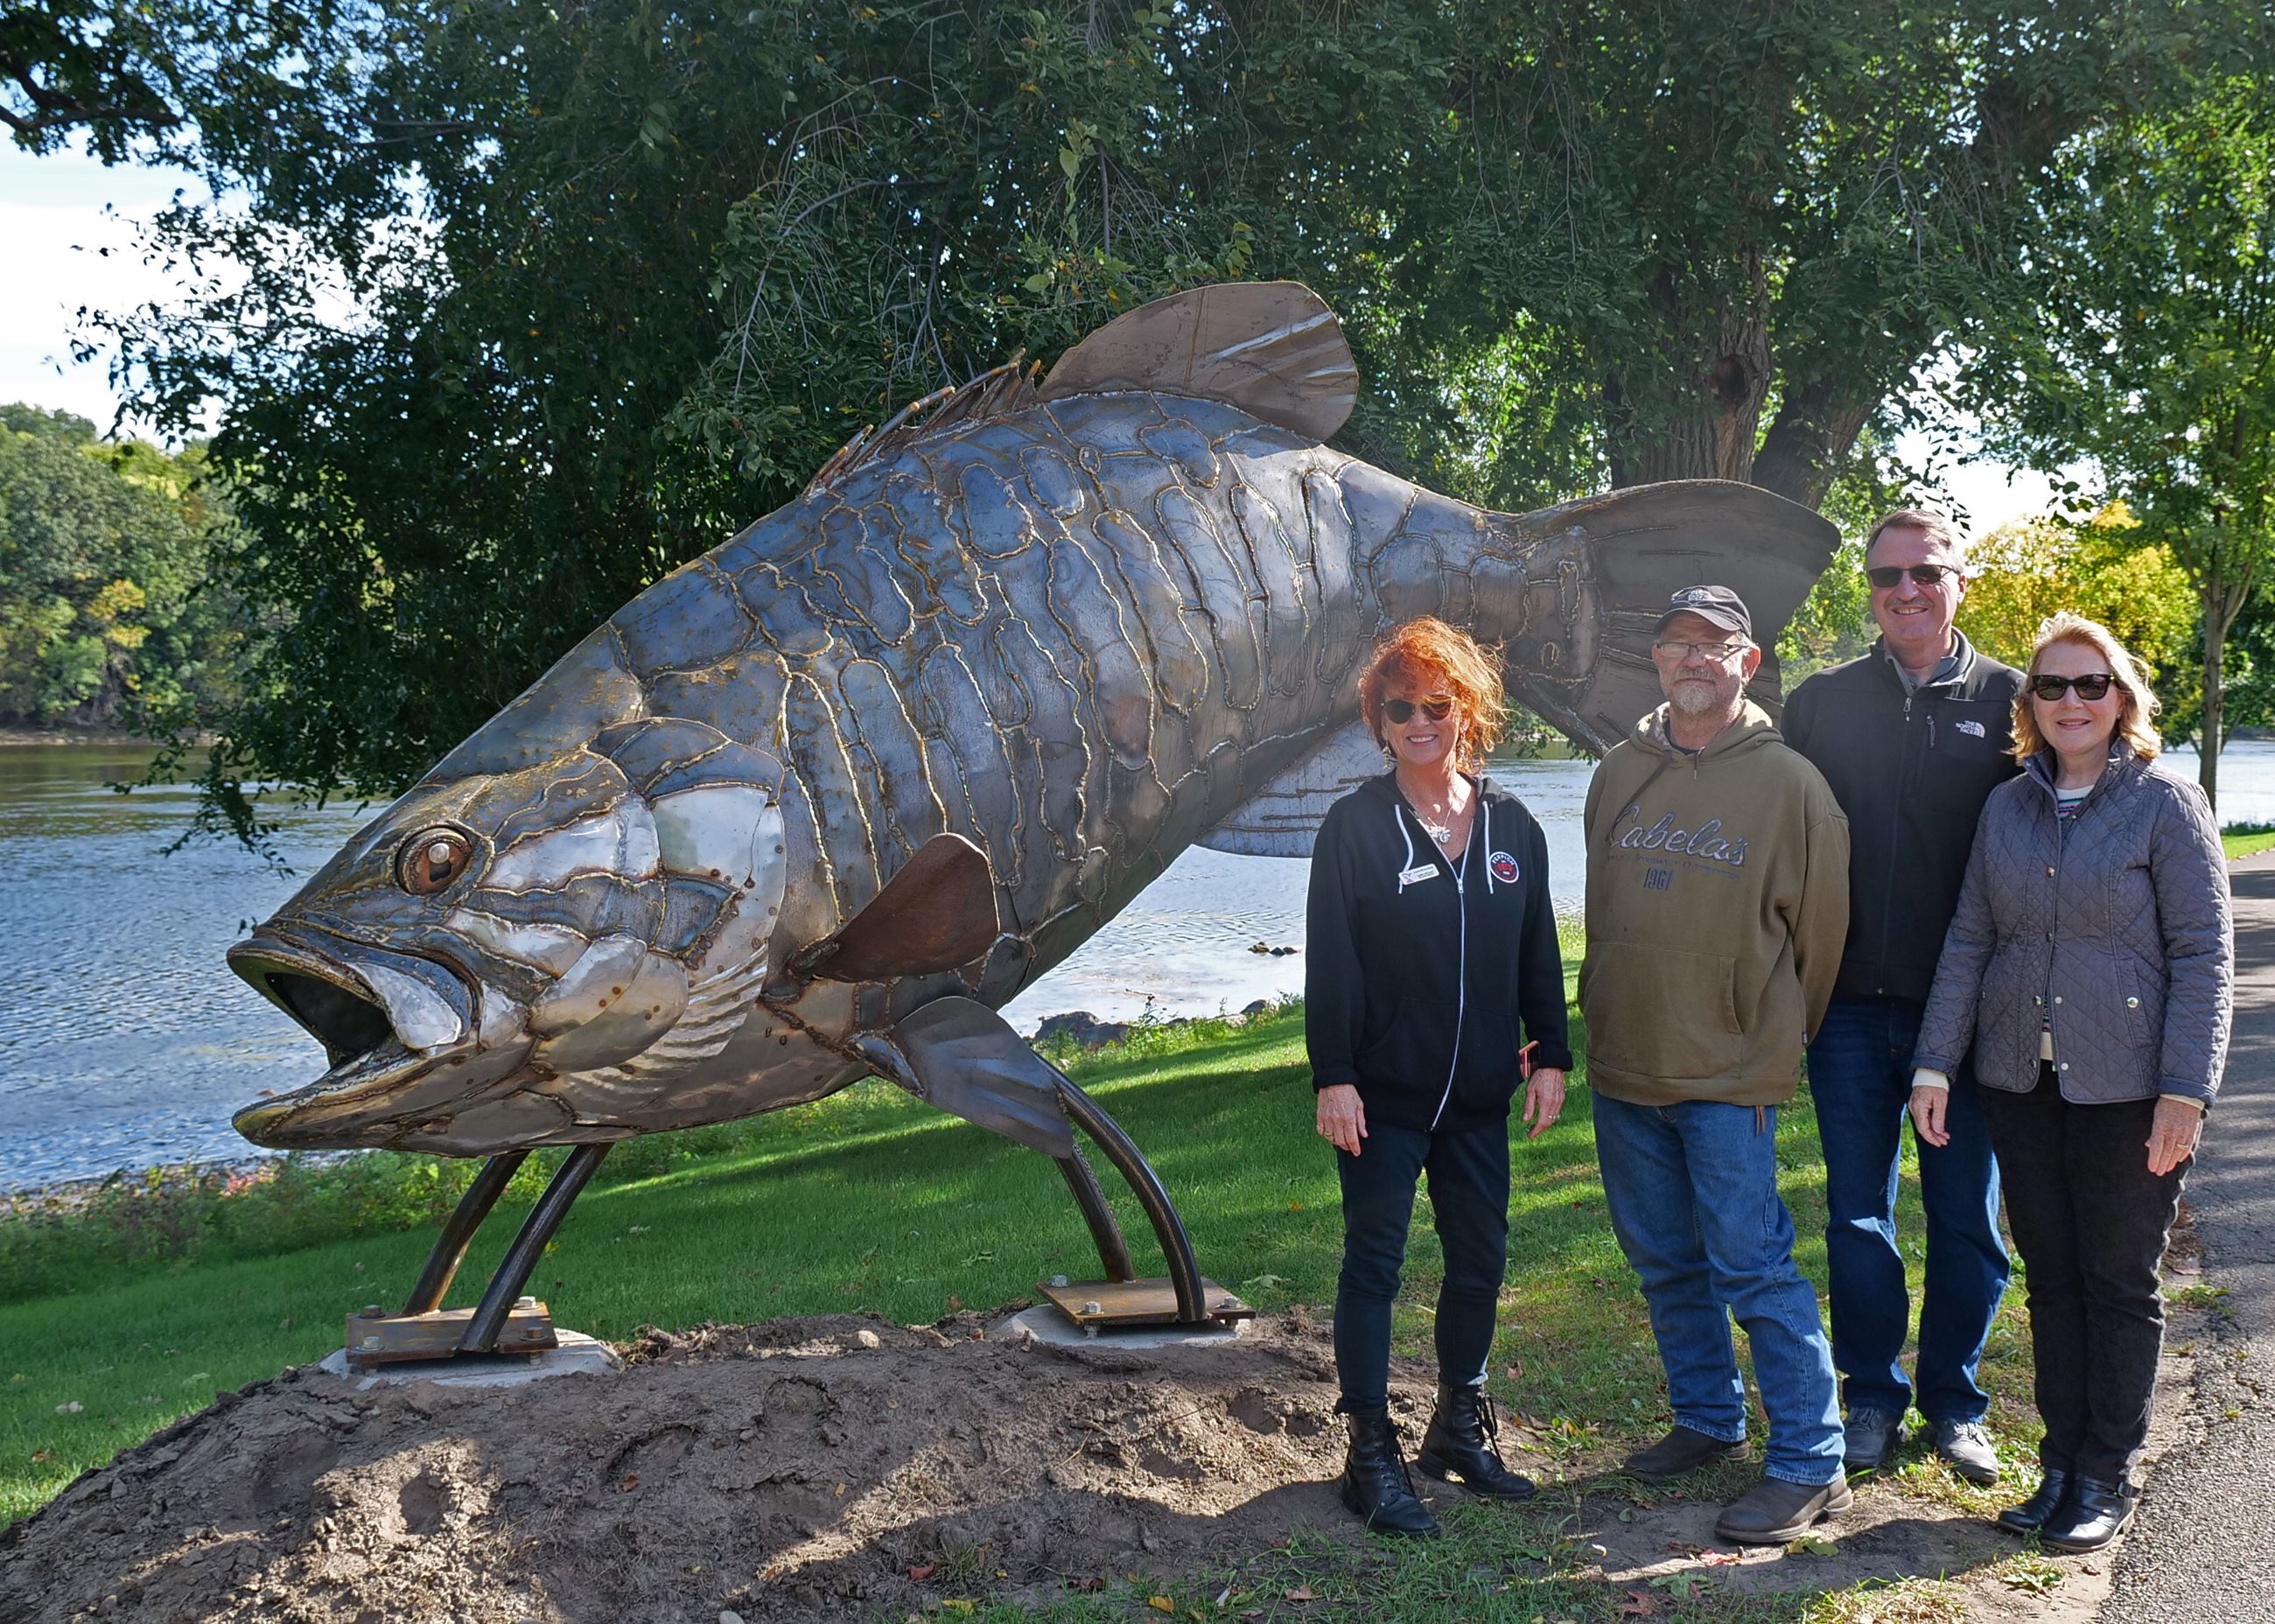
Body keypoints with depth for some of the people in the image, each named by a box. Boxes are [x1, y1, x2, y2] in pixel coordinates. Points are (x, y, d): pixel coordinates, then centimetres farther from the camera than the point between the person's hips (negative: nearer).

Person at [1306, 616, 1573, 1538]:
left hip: (1480, 1097, 5)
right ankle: (1372, 1454, 9)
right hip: (1382, 1098, -4)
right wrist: (1332, 1077, -14)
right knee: (1373, 1264, 1)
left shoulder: (1511, 827, 6)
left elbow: (1538, 952, 11)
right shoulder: (1357, 825, -6)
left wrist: (1550, 1056, 7)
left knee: (1480, 1259, 12)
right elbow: (1329, 961, -9)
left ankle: (1459, 1427, 29)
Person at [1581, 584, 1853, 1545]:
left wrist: (1773, 1044, 4)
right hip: (1623, 1068, 6)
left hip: (1729, 1074, -5)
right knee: (1665, 1261, 15)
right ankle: (1708, 1420, 31)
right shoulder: (1619, 774, 8)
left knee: (1750, 1265, -6)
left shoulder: (1787, 782, -6)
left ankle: (1811, 1465, 3)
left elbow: (1819, 927, -1)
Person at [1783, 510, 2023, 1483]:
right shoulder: (1821, 703, 7)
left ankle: (1954, 1403, 23)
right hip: (1848, 1004, 2)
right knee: (1857, 1214, 9)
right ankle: (1872, 1395, 23)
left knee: (1965, 1218, 8)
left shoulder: (2007, 702, 2)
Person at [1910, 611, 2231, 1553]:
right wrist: (1935, 1063, 3)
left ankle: (2109, 1477, 17)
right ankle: (2061, 1463, 22)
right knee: (2051, 1280, 11)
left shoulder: (2166, 804, -5)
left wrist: (2186, 1089, -14)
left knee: (2121, 1284, 6)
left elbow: (2205, 954, -8)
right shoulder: (2007, 807, 8)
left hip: (2128, 1088, -4)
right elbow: (1969, 940, 9)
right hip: (2021, 1082, 4)